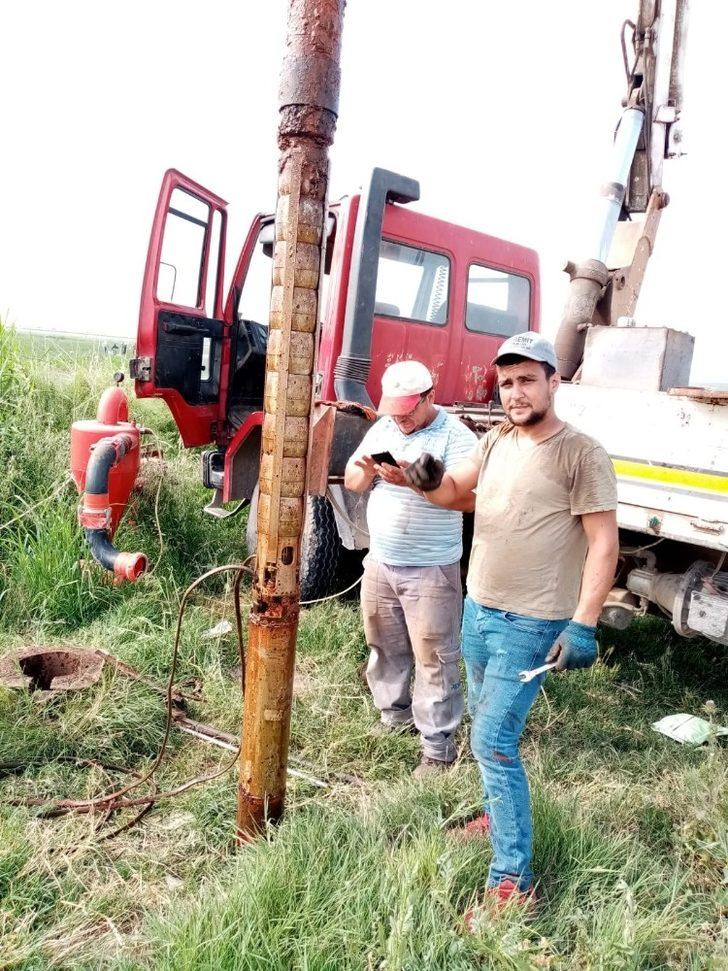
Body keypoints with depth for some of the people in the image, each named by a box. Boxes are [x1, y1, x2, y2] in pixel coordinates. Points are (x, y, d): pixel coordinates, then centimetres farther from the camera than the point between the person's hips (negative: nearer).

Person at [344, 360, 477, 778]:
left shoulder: (456, 435, -11)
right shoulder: (382, 428, 9)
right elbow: (351, 482, 10)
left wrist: (414, 480, -32)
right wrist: (366, 469, -13)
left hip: (431, 570, -6)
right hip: (380, 562, 7)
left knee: (434, 658, -1)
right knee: (384, 645, 18)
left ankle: (439, 744, 9)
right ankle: (394, 714, 38)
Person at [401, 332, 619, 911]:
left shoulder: (582, 454, -15)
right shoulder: (496, 441, 6)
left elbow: (604, 545, -16)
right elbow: (457, 492, 14)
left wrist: (583, 626, -22)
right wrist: (429, 481, -11)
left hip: (531, 624, -8)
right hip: (478, 608, 8)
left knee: (493, 742, -9)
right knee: (486, 722, 22)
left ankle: (513, 880, 4)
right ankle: (500, 816, 43)